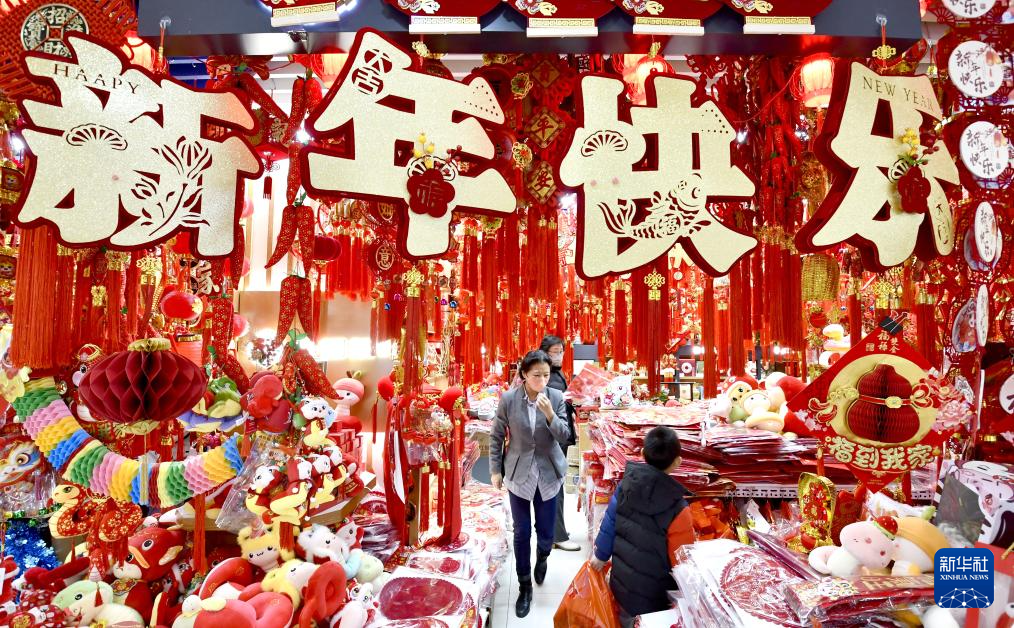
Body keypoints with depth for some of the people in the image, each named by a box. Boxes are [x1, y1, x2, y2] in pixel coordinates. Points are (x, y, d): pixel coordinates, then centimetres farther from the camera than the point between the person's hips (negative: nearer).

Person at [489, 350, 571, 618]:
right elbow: (496, 436, -2)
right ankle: (524, 586, 30)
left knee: (545, 531, 12)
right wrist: (496, 470, 0)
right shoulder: (508, 399, -12)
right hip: (518, 474, -1)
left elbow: (564, 436, -9)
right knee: (521, 533, 9)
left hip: (548, 474, 1)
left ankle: (542, 559, 47)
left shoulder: (556, 397, -10)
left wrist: (549, 414, -26)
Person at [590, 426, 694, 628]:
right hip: (653, 598, -4)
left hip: (622, 584, 4)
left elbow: (609, 524, -3)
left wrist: (600, 555, 14)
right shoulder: (677, 510, -28)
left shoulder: (626, 485, -15)